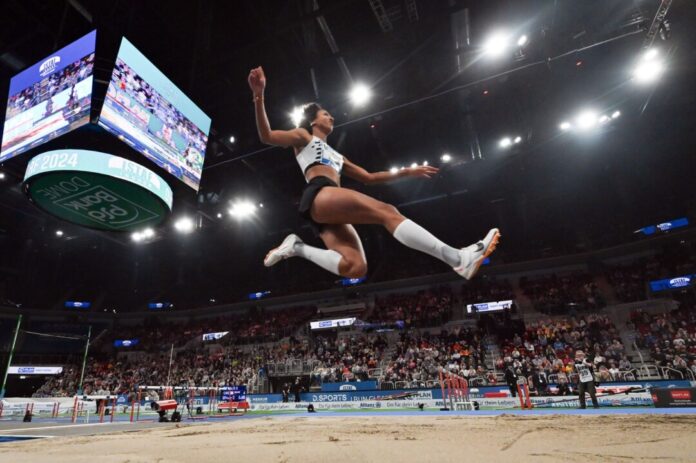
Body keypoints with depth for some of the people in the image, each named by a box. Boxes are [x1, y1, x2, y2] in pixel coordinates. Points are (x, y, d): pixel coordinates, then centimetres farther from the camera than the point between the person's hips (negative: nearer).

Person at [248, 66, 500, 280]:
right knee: (388, 212, -24)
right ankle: (459, 258, -32)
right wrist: (259, 96, -9)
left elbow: (368, 177, 37)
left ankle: (297, 247, -7)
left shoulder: (335, 155, 38)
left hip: (328, 213, 7)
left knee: (355, 267, -20)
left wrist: (407, 172, 35)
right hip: (320, 196, -7)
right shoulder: (303, 137, 21)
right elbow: (266, 136, 5)